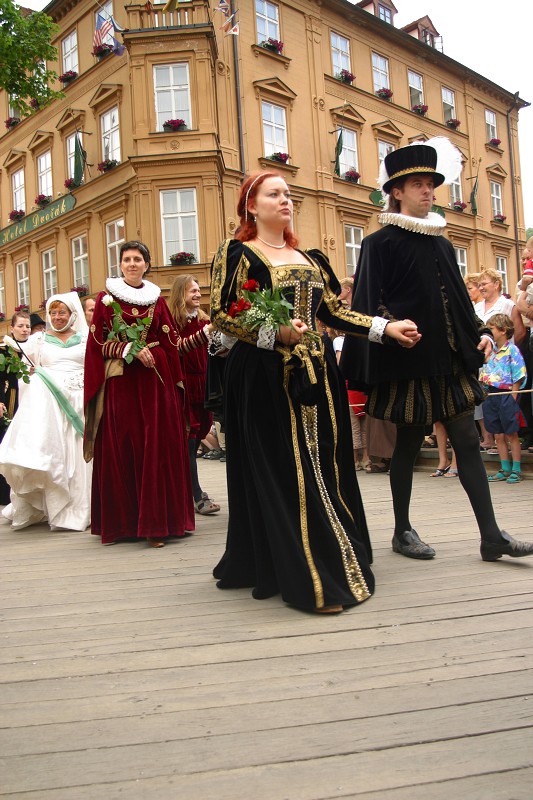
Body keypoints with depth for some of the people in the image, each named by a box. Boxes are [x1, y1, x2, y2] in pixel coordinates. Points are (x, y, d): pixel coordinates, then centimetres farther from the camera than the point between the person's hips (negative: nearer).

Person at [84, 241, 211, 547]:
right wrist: (130, 350, -12)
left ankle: (155, 521, 3)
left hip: (155, 381, 2)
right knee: (121, 450, 0)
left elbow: (172, 343, 7)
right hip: (120, 383, -1)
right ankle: (123, 522, 11)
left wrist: (206, 332, 0)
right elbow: (99, 343, 1)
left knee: (157, 449, -2)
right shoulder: (106, 299, 7)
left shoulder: (157, 300, 12)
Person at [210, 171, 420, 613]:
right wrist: (275, 332, -22)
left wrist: (386, 327, 4)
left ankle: (336, 561, 22)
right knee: (284, 472, -5)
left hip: (314, 375, 6)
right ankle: (307, 578, 2)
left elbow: (333, 310, 14)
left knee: (323, 467, 8)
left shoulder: (309, 258, 18)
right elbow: (221, 313, -9)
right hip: (265, 377, -6)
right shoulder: (236, 252, 0)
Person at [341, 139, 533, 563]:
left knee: (468, 441, 3)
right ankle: (402, 531, 19)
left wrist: (480, 335, 7)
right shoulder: (381, 243, -4)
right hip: (408, 359, -6)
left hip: (449, 358, 6)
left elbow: (459, 300, 19)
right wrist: (388, 333, -18)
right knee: (408, 444, 3)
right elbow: (369, 304, -9)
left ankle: (492, 535, 6)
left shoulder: (442, 243, 16)